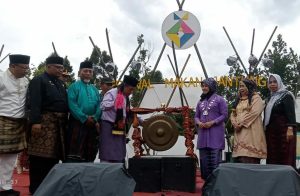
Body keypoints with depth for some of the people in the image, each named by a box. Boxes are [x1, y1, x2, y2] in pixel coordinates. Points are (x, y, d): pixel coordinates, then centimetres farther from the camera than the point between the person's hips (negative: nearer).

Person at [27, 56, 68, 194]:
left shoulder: (60, 84, 21)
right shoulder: (38, 81, -3)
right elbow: (34, 103, -14)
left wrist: (64, 121, 14)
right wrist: (35, 121, -23)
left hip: (59, 123, 8)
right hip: (44, 122, -8)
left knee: (53, 154, 11)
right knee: (40, 155, -5)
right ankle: (36, 188, 4)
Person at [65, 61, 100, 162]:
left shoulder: (94, 89, 17)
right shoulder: (74, 86, 0)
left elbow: (98, 105, 9)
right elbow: (72, 104, -12)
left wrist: (95, 118, -9)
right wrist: (85, 118, -16)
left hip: (92, 124, 6)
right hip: (77, 122, -5)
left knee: (90, 151, 10)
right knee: (74, 151, -8)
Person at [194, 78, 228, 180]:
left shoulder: (219, 99, 0)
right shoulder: (201, 101, 17)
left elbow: (224, 115, -5)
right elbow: (196, 116, 18)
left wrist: (212, 122, -15)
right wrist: (199, 122, -4)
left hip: (215, 133, -6)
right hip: (203, 132, 6)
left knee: (215, 157, -6)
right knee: (204, 158, 8)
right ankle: (205, 179, 17)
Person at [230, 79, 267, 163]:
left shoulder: (256, 98, 2)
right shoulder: (238, 100, 23)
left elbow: (254, 113, -12)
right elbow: (233, 114, 17)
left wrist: (241, 124, -13)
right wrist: (235, 124, -4)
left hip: (251, 131, -6)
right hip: (239, 132, 7)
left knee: (249, 160, -14)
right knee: (240, 159, 1)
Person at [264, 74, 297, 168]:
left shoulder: (286, 95, -2)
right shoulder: (270, 98, 19)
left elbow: (291, 113, -14)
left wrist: (290, 128, -24)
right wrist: (265, 130, 17)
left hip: (284, 130, -7)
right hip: (271, 131, 7)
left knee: (286, 157, -8)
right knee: (272, 158, 4)